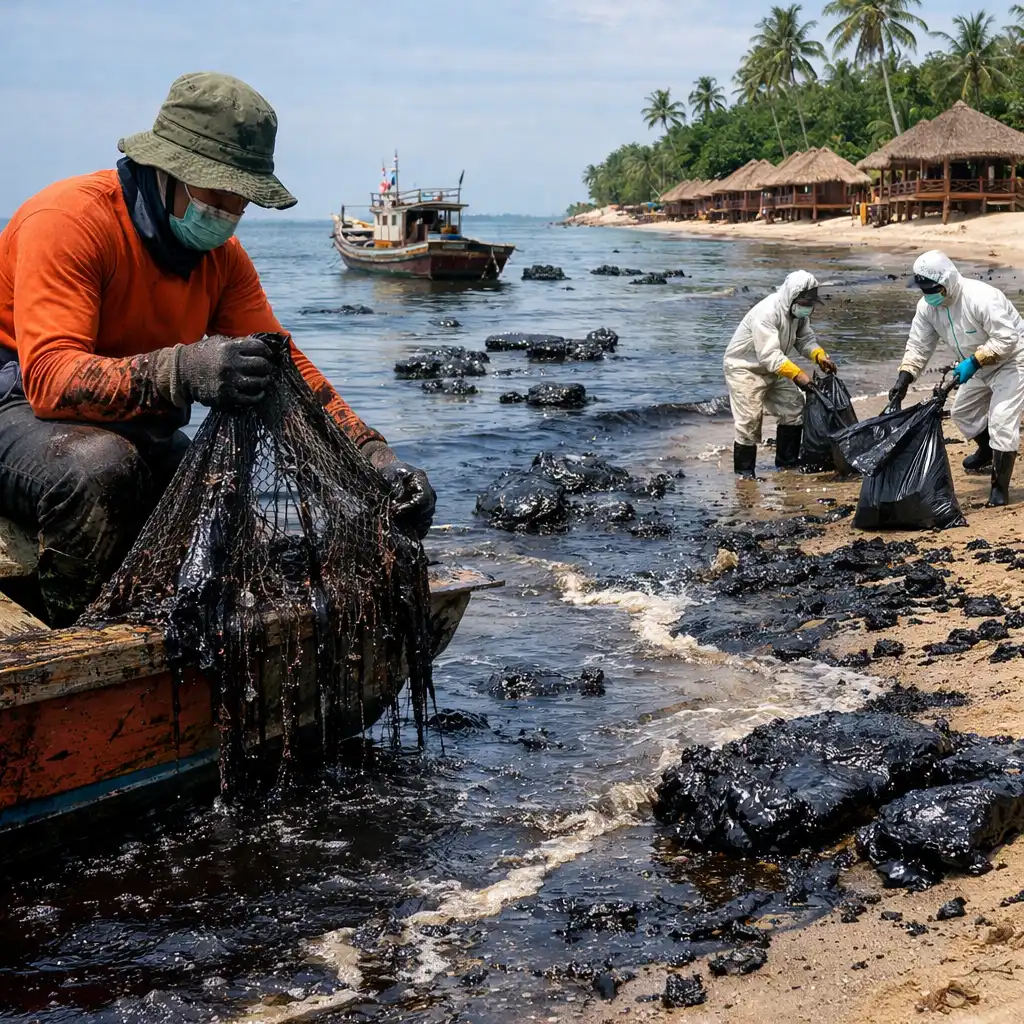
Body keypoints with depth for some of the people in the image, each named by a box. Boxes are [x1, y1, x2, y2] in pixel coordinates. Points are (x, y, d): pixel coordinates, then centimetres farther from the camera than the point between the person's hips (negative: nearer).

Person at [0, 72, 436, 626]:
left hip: (138, 435, 6)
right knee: (102, 466, -39)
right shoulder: (69, 222, -21)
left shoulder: (222, 254, 2)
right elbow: (49, 377, -33)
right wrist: (181, 373, -50)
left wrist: (374, 456, -16)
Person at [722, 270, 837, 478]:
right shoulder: (767, 312, -33)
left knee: (794, 407, 7)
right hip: (744, 368, -9)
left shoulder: (799, 311, -6)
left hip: (773, 369, 9)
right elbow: (769, 355, -38)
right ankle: (744, 470, 0)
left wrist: (820, 356, -17)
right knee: (749, 419, -13)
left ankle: (788, 462, 17)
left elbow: (805, 338, 3)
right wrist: (797, 374, -45)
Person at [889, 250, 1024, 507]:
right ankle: (987, 452, 47)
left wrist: (973, 362, -36)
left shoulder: (981, 298, -34)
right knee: (963, 412, 18)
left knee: (1001, 422, -15)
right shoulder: (928, 305, -11)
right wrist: (904, 378, -19)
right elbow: (919, 345, -7)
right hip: (979, 366, 8)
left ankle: (1000, 488, -6)